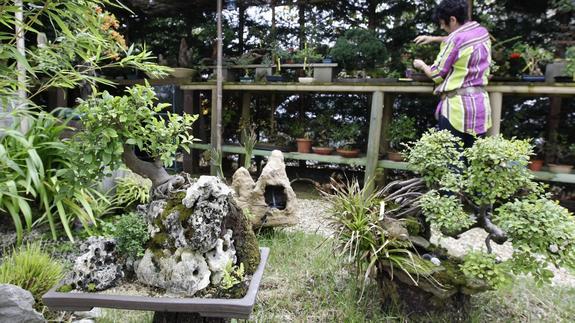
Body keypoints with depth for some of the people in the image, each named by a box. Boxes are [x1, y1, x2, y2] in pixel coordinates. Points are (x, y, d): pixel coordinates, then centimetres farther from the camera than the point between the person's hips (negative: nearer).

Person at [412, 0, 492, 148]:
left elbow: (436, 74, -6)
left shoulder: (455, 39, -13)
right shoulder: (482, 32, 11)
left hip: (457, 106, -8)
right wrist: (434, 39, 28)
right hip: (480, 104, 8)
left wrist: (421, 65, 14)